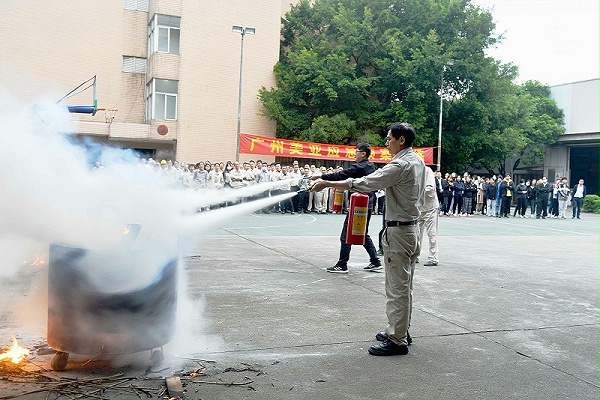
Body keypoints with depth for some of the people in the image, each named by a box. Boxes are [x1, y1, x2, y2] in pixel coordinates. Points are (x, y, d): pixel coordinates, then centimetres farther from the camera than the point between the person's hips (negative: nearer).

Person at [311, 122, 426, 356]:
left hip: (398, 231, -10)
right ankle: (400, 331, 28)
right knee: (404, 286, 17)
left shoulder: (401, 165, -20)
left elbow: (364, 183, -24)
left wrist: (327, 184, -19)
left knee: (397, 288, -4)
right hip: (412, 227, 10)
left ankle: (397, 340, 3)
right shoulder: (417, 161, 11)